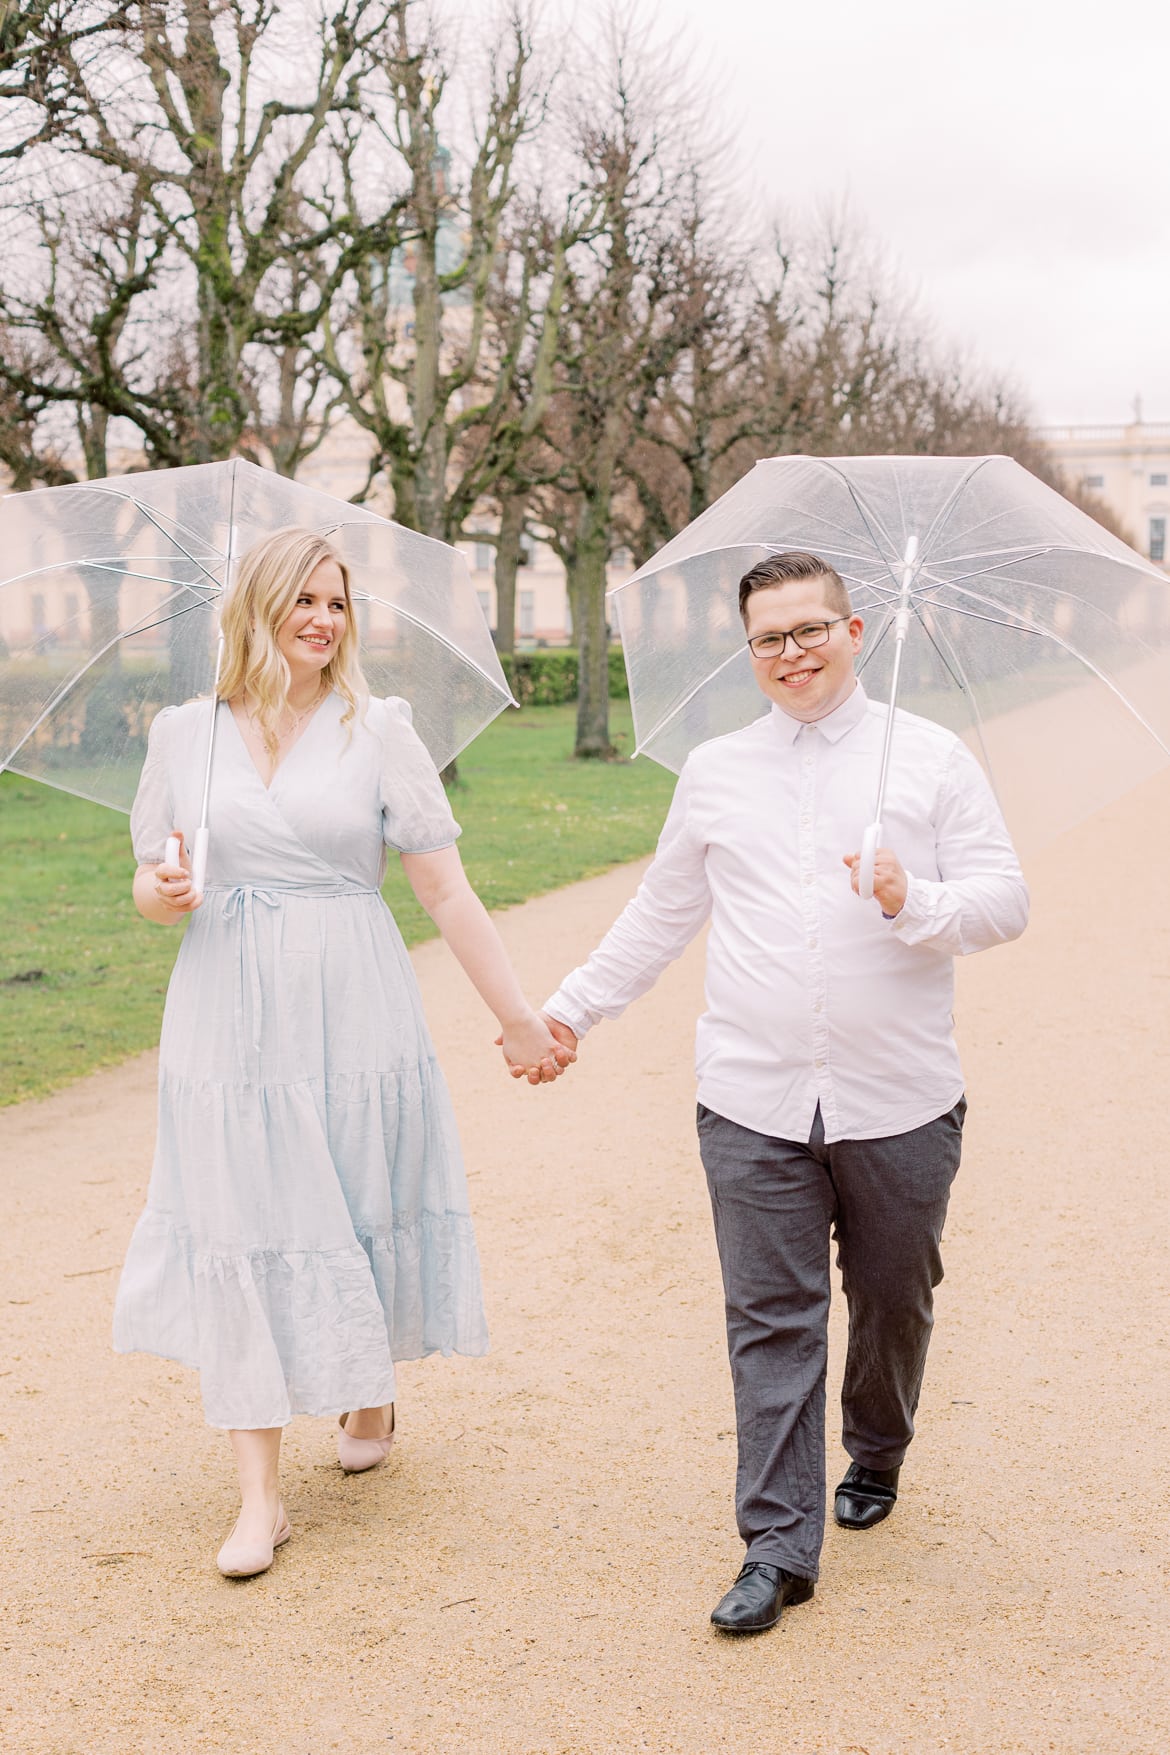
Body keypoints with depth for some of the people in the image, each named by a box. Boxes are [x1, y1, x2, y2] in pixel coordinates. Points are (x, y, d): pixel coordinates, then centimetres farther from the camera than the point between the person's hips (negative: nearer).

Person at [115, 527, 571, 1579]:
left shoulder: (377, 730, -1)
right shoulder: (186, 733, 5)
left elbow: (445, 888, -1)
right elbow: (152, 881, 13)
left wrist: (518, 1016, -2)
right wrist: (159, 894, -11)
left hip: (353, 1014, -1)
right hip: (232, 1020, 1)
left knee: (359, 1210, 9)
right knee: (245, 1233, 0)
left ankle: (372, 1395, 39)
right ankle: (260, 1491, 8)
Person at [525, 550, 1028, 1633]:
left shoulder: (932, 759, 3)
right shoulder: (716, 773, 11)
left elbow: (1007, 900, -1)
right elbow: (660, 915, 20)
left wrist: (916, 902, -20)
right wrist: (572, 1009, 19)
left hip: (898, 1102, -1)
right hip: (753, 1106, 1)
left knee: (894, 1301, 15)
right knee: (771, 1321, 1)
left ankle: (874, 1460, 42)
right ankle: (779, 1545, 9)